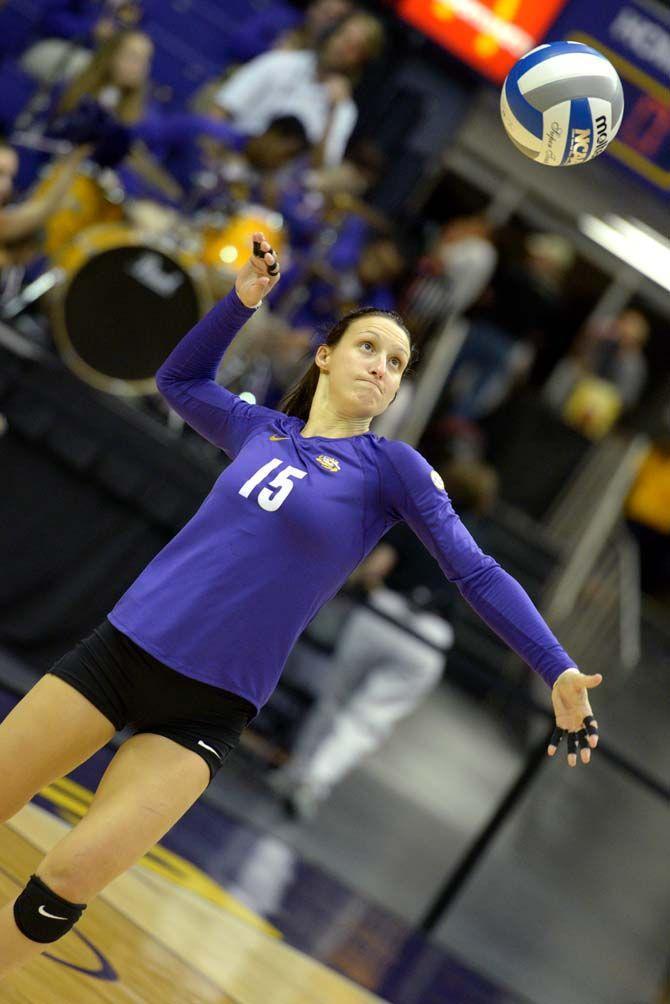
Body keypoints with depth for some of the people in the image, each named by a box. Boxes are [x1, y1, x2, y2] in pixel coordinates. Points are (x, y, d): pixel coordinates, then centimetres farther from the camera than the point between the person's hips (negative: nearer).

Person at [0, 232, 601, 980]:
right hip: (122, 646, 4)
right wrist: (241, 300, 13)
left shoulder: (393, 467, -4)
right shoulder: (261, 429, 8)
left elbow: (477, 574, -8)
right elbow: (178, 379, 26)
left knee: (70, 879, -14)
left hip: (208, 710, -3)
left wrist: (558, 672, -16)